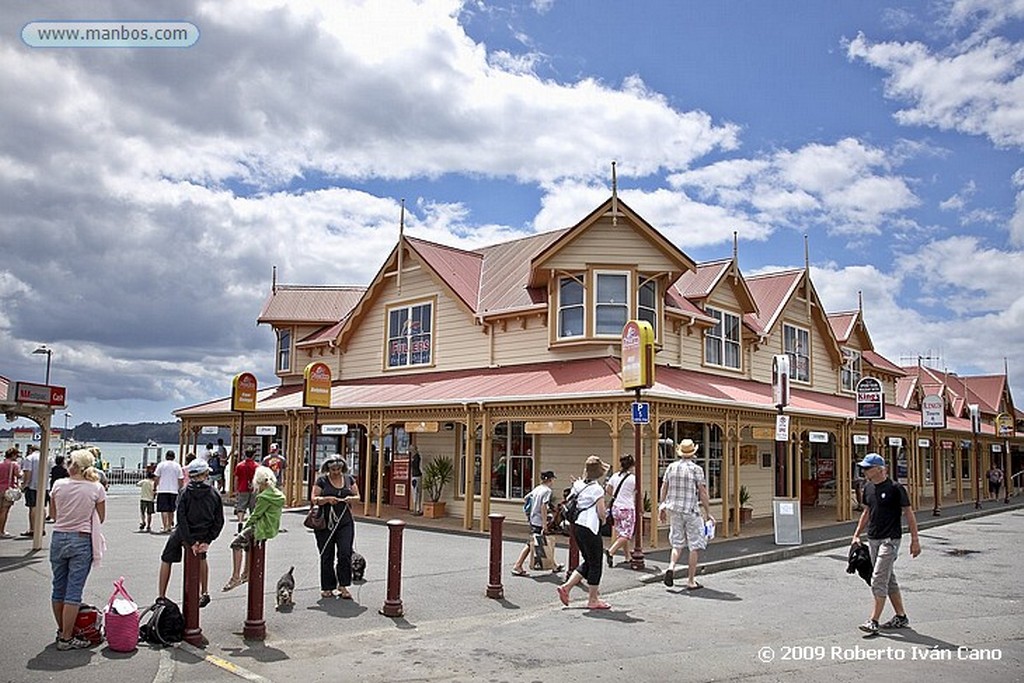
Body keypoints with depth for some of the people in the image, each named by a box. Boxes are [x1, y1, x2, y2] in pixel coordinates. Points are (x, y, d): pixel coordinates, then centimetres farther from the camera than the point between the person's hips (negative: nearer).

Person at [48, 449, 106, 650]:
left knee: (59, 587, 16)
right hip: (82, 541, -3)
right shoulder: (96, 489, -9)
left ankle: (61, 631, 29)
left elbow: (53, 514, 9)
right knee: (74, 591, 1)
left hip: (59, 538, 3)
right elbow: (100, 518, 1)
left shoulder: (59, 485, -4)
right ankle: (66, 638, 4)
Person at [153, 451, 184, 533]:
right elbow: (180, 480, 5)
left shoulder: (161, 465, 0)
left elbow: (157, 478, 1)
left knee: (164, 510, -4)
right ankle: (169, 527, 22)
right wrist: (180, 490, 15)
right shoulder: (177, 466, 5)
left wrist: (156, 489, 11)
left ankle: (165, 528, -12)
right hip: (174, 490, 3)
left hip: (163, 490, -3)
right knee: (171, 510, 15)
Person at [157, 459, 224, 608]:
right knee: (202, 558, 31)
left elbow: (181, 518, -20)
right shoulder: (214, 494, -8)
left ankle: (162, 597, 20)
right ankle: (205, 593, 35)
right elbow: (219, 521, -8)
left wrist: (190, 542, -18)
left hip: (182, 535, -3)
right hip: (202, 536, 3)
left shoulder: (186, 492, -14)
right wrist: (207, 541, -5)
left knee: (166, 560, 20)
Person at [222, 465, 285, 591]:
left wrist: (245, 527, 1)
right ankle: (246, 573, 36)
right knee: (248, 540, 30)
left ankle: (235, 577, -9)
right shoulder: (278, 495, 10)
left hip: (264, 529, -10)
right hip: (273, 528, 10)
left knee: (236, 544, -7)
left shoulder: (264, 497, -18)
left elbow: (255, 515, -13)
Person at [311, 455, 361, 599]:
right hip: (325, 522, -2)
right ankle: (327, 588, 16)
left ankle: (343, 585, 2)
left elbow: (357, 497, 12)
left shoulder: (349, 479, 9)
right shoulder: (321, 480, 0)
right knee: (327, 556, 4)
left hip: (345, 522, 2)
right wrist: (327, 499, -20)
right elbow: (314, 499, -3)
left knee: (345, 553, -8)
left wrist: (351, 498, -9)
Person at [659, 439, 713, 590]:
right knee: (695, 546, 6)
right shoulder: (696, 469, -8)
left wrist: (662, 506, 20)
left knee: (677, 544, 15)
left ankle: (671, 567, -9)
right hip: (691, 511, -4)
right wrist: (708, 512, -2)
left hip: (674, 510, 4)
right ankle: (691, 581, 6)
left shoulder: (671, 467, 4)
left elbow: (664, 488, 10)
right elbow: (703, 493, -9)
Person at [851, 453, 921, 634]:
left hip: (890, 540, -8)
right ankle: (901, 617, 26)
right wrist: (856, 535, 16)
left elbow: (909, 514, -7)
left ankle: (874, 621, -8)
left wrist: (915, 540, -8)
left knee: (878, 580, -11)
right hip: (873, 539, 8)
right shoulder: (868, 488, 8)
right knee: (889, 580, 15)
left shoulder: (895, 488, -12)